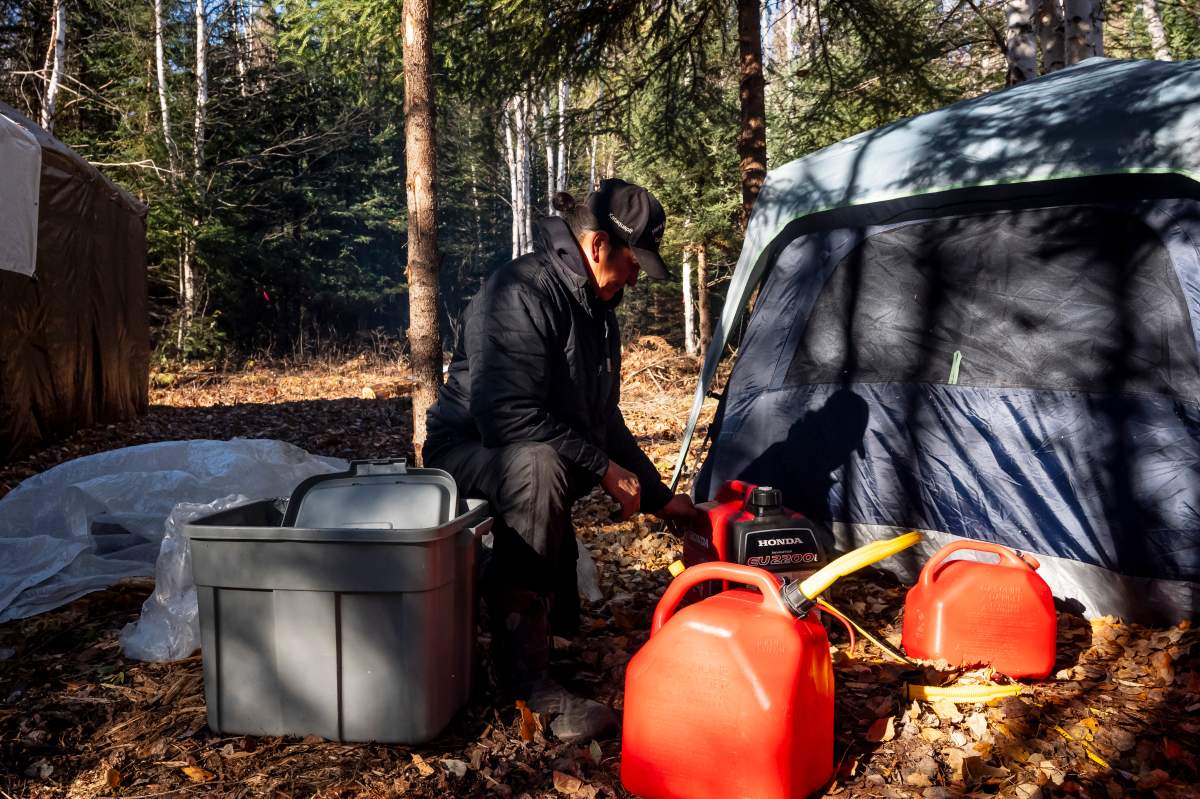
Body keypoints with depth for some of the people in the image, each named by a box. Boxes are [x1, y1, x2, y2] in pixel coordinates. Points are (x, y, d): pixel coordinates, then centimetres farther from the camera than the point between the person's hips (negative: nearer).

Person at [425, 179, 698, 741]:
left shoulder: (597, 309, 6)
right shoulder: (519, 294, -24)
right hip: (467, 452, -10)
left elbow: (604, 419, 15)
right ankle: (526, 674, -33)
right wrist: (602, 467, -24)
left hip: (534, 462, 10)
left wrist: (658, 496, 13)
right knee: (540, 464, -38)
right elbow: (508, 417, -32)